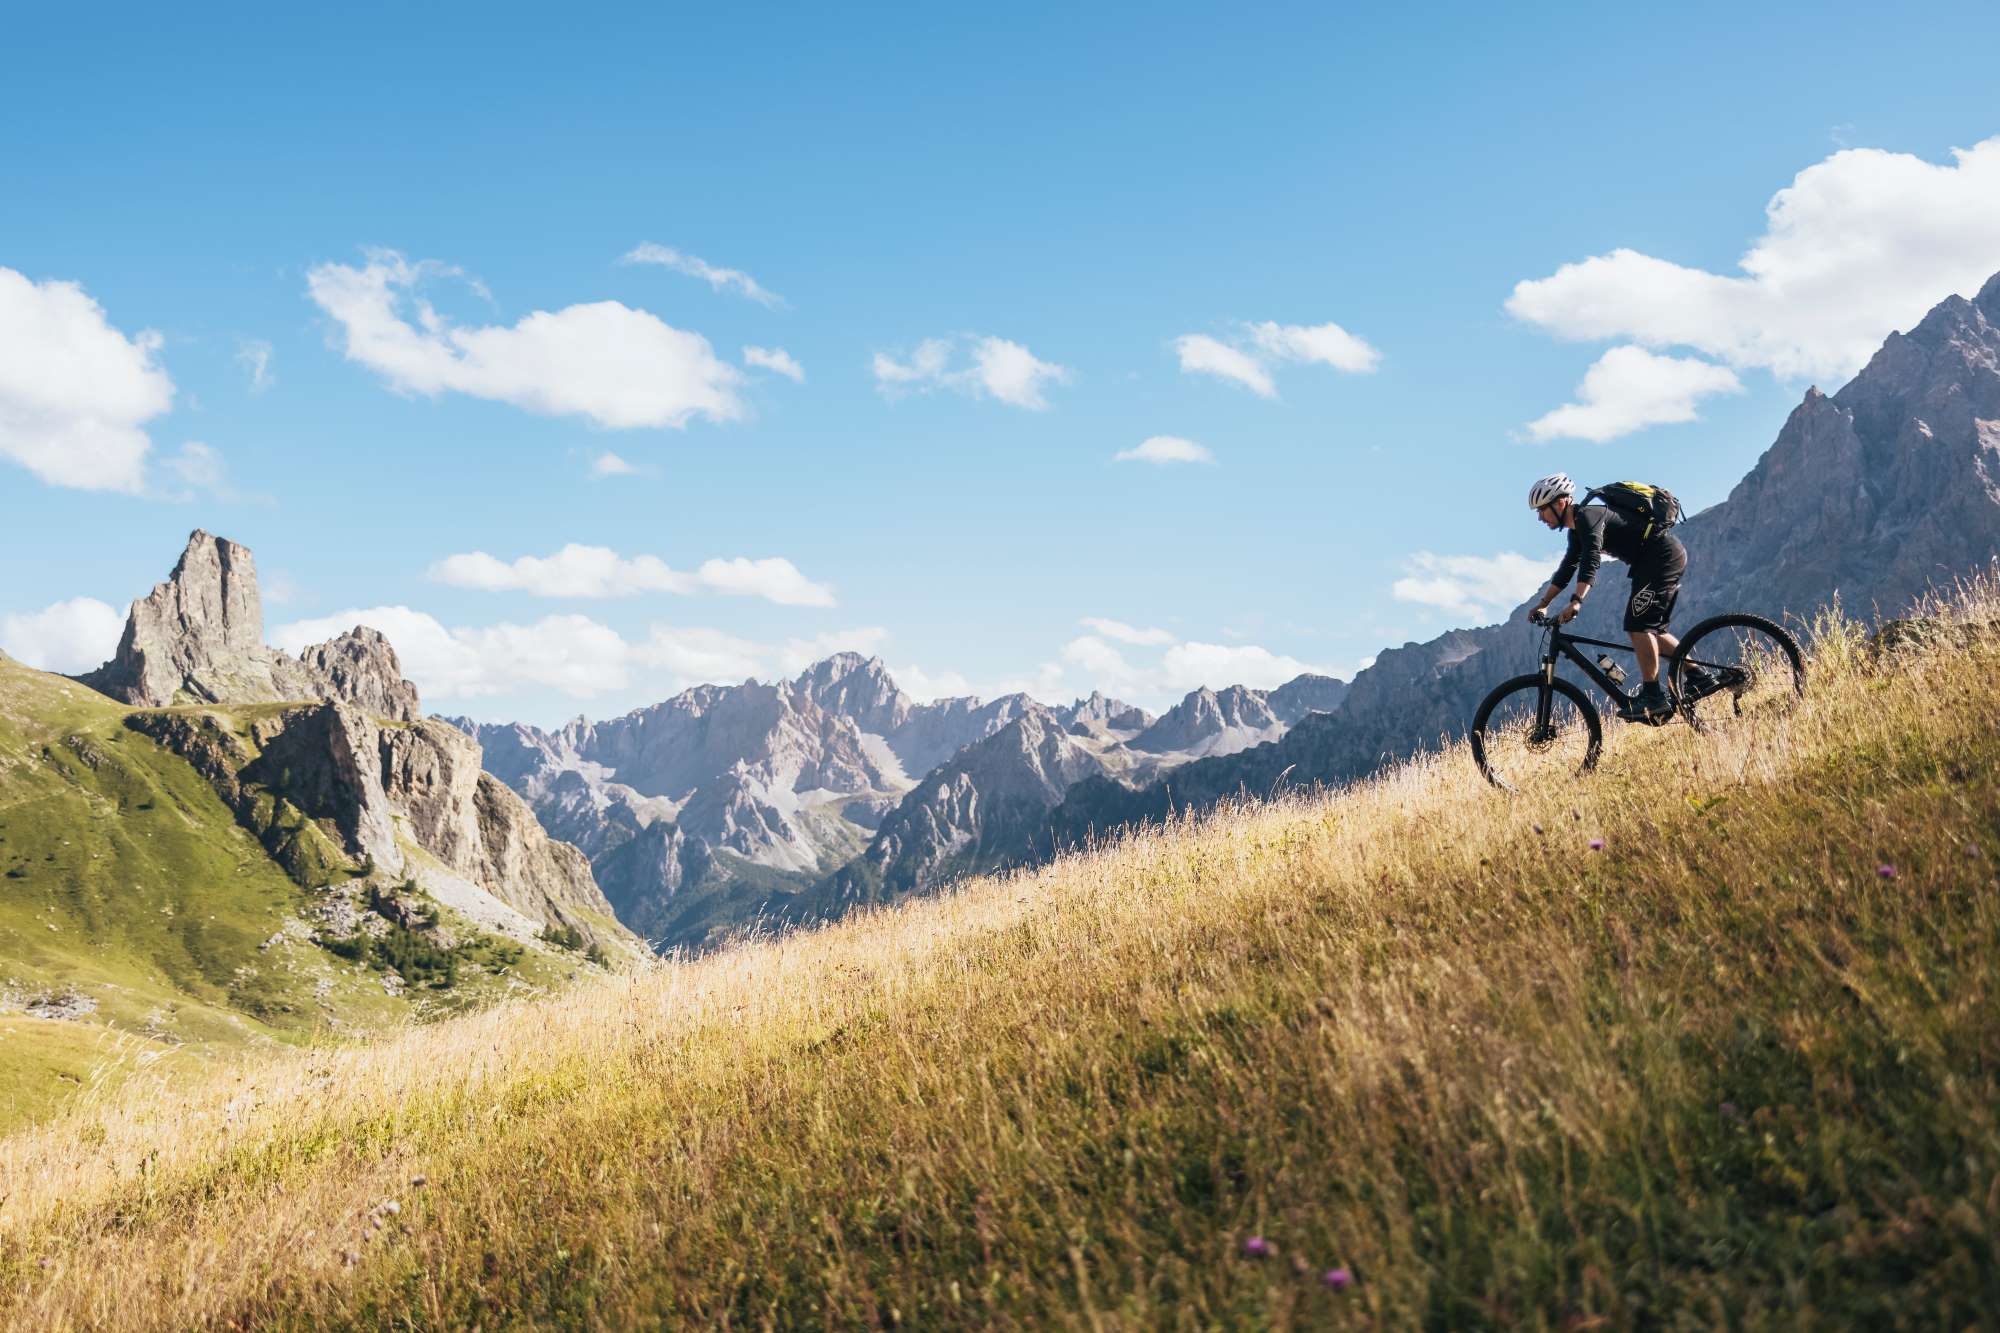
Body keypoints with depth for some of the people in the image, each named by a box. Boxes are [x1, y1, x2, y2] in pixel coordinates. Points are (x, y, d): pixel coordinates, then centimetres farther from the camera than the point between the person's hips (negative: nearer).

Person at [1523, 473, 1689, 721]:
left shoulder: (1588, 516, -18)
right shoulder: (1577, 530, 14)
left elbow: (1590, 561, -33)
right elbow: (1566, 569, 21)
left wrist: (1575, 602, -42)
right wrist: (1542, 604, 16)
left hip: (1663, 556, -10)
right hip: (1671, 557, 10)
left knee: (1637, 624, -16)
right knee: (1651, 628, 13)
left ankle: (1652, 696, -17)